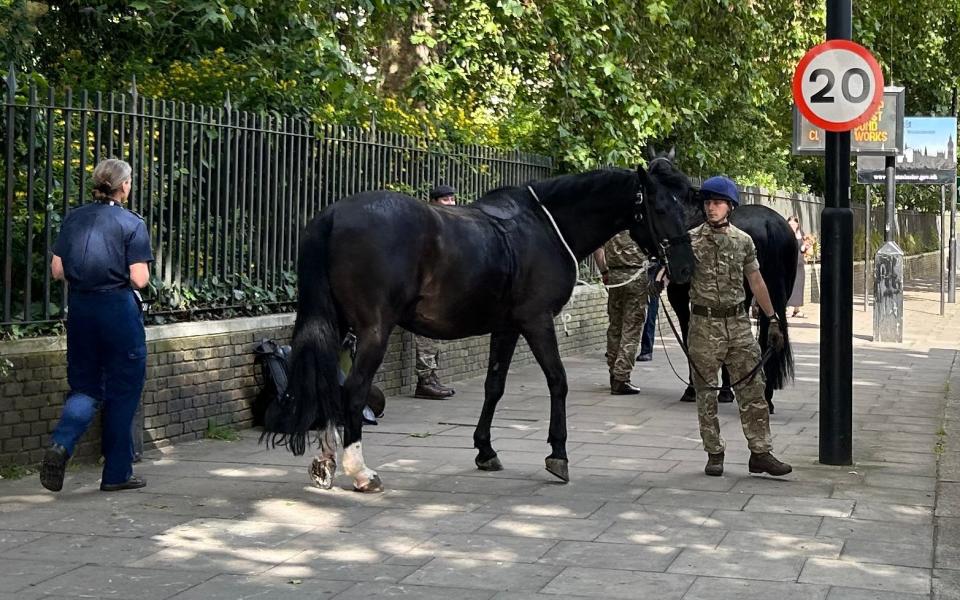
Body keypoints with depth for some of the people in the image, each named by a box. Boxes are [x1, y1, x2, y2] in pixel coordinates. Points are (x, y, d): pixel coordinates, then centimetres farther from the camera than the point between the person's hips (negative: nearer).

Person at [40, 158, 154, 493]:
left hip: (80, 308, 5)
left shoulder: (74, 219, 6)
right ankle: (117, 474, 12)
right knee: (123, 390, 7)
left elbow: (57, 270, 6)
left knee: (84, 386, 14)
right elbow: (139, 279, -12)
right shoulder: (132, 224, -8)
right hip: (118, 308, -4)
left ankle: (60, 445, -14)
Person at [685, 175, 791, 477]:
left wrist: (773, 319, 11)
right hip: (704, 325, -2)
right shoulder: (691, 240, -1)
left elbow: (756, 282, 12)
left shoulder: (743, 241, 8)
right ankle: (714, 455, 14)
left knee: (752, 389, 0)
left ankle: (761, 453, 4)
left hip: (738, 323, 2)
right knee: (706, 393, 4)